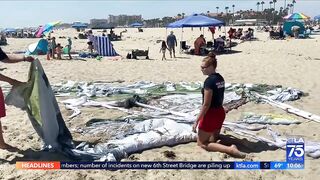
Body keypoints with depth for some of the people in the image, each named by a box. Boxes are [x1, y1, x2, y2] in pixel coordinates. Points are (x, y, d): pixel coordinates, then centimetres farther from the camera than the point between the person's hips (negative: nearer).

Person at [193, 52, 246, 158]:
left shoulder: (209, 80, -21)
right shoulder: (220, 78, 5)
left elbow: (206, 104, -22)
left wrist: (197, 121, -16)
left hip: (211, 114, -9)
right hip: (220, 112, 9)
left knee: (201, 143, 5)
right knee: (214, 139, 30)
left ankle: (229, 149, -10)